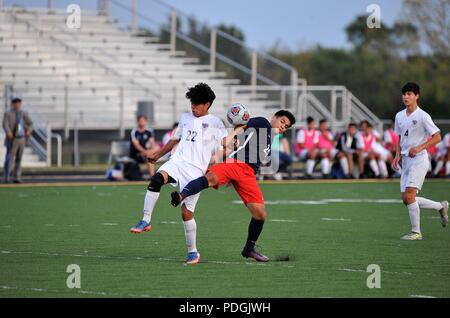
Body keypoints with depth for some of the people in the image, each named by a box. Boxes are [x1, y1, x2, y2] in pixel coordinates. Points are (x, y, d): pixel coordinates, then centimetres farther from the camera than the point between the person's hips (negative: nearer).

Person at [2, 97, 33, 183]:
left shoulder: (24, 114, 10)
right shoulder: (8, 114, -3)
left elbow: (30, 123, 17)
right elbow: (5, 124, -17)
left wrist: (29, 130, -5)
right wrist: (8, 132, -36)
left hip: (21, 139, 5)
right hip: (12, 139, -5)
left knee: (19, 159, 5)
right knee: (10, 158, -10)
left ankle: (16, 178, 8)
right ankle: (6, 177, -5)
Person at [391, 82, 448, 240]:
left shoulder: (422, 116, -9)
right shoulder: (399, 116, 12)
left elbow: (437, 137, -9)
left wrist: (419, 147, -20)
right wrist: (398, 156, 8)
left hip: (419, 160, -8)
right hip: (405, 161, 8)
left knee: (409, 195, -18)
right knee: (406, 199, 3)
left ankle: (416, 232, -9)